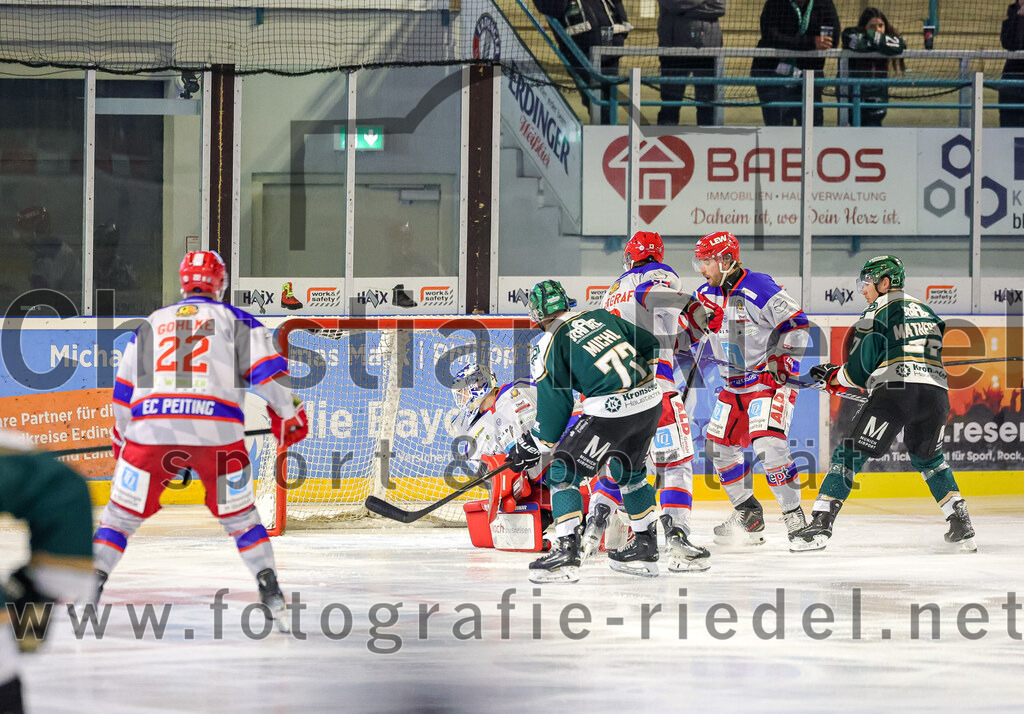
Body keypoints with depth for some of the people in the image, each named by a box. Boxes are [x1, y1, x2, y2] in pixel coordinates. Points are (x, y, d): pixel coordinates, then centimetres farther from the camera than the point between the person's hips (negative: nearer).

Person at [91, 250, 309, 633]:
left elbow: (123, 391, 26)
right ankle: (270, 592, 4)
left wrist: (122, 438, 39)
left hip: (150, 428, 1)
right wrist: (289, 414, 16)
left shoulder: (150, 325, 24)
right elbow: (268, 372, 3)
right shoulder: (237, 321, 15)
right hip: (215, 432, -1)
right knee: (239, 517, 14)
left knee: (120, 515, 12)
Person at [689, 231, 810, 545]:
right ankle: (748, 514, 23)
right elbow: (689, 332, 19)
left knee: (767, 443, -24)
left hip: (771, 377, -9)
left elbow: (797, 325, -18)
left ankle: (794, 516, -14)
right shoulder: (706, 294, 5)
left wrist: (782, 359, -23)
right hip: (734, 385, 9)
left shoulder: (757, 289, -19)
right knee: (719, 445, 9)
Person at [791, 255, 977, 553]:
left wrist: (833, 378, 21)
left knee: (849, 454, -2)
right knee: (928, 458, 27)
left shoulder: (877, 312, 5)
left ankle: (821, 522, -12)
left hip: (895, 393, -6)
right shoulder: (925, 310, 26)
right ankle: (961, 526, 17)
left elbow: (860, 368, 1)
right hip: (936, 393, 6)